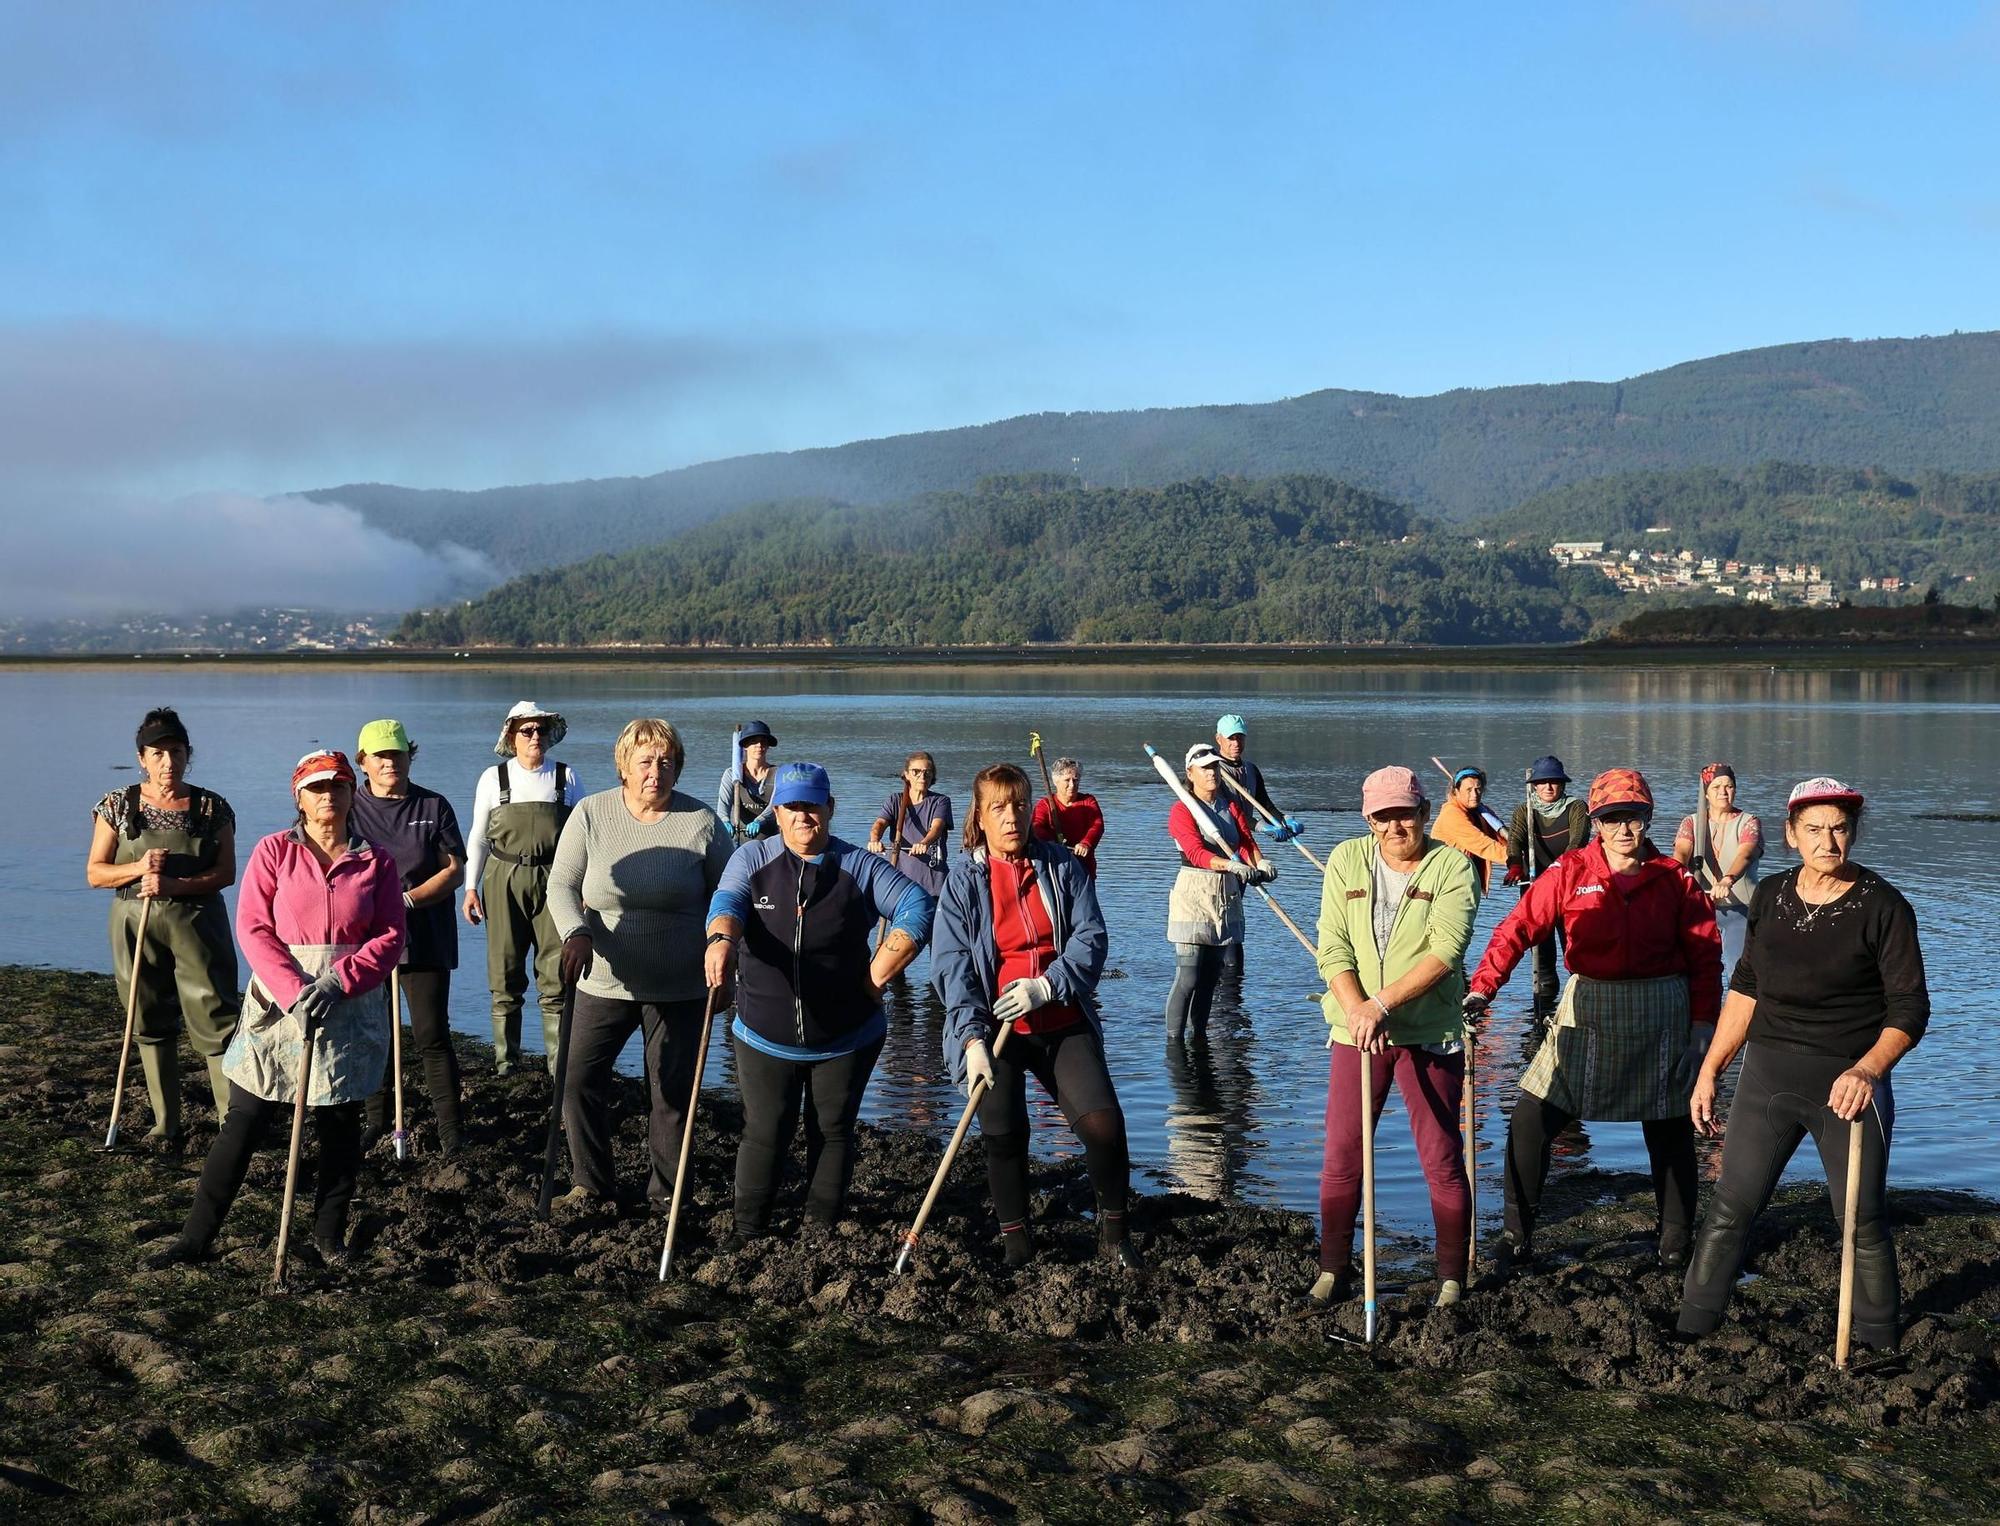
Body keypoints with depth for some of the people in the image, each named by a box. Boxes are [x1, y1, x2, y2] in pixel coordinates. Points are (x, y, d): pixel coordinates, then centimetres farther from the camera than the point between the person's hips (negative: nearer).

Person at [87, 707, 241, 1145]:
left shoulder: (211, 807, -1)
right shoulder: (118, 806, 2)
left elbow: (226, 873, -4)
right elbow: (94, 873, 2)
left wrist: (174, 884, -18)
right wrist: (139, 868, -16)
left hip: (197, 924, -2)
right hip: (136, 927, 2)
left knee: (216, 1019, -7)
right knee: (152, 1025, 9)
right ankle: (166, 1123, 18)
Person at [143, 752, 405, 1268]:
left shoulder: (376, 861, 4)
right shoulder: (274, 851, 2)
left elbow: (390, 937, -1)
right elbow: (253, 927, -5)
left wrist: (336, 982, -15)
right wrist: (294, 991, -17)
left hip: (350, 1009, 1)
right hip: (278, 1005, -1)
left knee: (341, 1126, 7)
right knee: (243, 1122, 0)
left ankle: (329, 1234, 22)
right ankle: (196, 1236, 7)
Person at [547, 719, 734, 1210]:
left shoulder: (702, 823, -6)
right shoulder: (591, 815, -4)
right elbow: (561, 885, -3)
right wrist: (576, 934, -21)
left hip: (679, 988, -1)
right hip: (604, 981, 1)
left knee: (673, 1092, 5)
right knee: (579, 1080, 1)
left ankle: (666, 1193, 20)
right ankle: (590, 1183, 19)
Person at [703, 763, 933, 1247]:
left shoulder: (861, 866, -4)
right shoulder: (752, 859, -2)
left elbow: (918, 908, -9)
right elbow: (727, 901, -20)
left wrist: (879, 973, -14)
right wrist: (722, 939, -44)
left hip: (846, 1037, 0)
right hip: (765, 1036, 0)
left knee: (832, 1133, 10)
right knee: (764, 1133, 6)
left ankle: (822, 1229, 23)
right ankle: (749, 1229, 18)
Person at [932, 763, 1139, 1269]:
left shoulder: (1062, 867, 3)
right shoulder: (963, 880, -1)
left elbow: (1091, 937, -3)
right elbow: (951, 964, -8)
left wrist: (1047, 985, -19)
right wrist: (972, 1037, -19)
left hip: (1064, 1023, 1)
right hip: (996, 1031, -1)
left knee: (1103, 1124, -11)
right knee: (1004, 1134, -4)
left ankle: (1113, 1227, 12)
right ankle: (1015, 1240, 20)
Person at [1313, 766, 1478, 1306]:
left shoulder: (1452, 866, -6)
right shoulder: (1346, 860, 3)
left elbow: (1445, 953, -17)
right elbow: (1332, 949, -3)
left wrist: (1381, 1004, -24)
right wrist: (1355, 1011, -19)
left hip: (1430, 1034, -2)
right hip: (1356, 1032, 3)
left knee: (1443, 1161, 3)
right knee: (1340, 1159, 6)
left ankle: (1452, 1280, 17)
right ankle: (1333, 1272, 20)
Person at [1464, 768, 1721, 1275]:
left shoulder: (1675, 880, 0)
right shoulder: (1570, 872, -3)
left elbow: (1705, 953, 3)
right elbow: (1520, 926, -11)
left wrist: (1703, 1022, -3)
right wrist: (1482, 987, -23)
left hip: (1661, 1016, 0)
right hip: (1587, 1013, 0)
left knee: (1670, 1135, 10)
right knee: (1530, 1121, -6)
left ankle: (1674, 1247, 27)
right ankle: (1517, 1239, 6)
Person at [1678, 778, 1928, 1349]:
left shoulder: (1883, 906, -8)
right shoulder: (1772, 896, 6)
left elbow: (1910, 1008, -10)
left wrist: (1869, 1070, -27)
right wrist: (1709, 1072, 12)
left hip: (1849, 1082, -3)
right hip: (1768, 1075, 4)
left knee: (1863, 1223, 4)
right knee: (1730, 1210, 2)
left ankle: (1878, 1347, 21)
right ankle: (1691, 1331, 10)